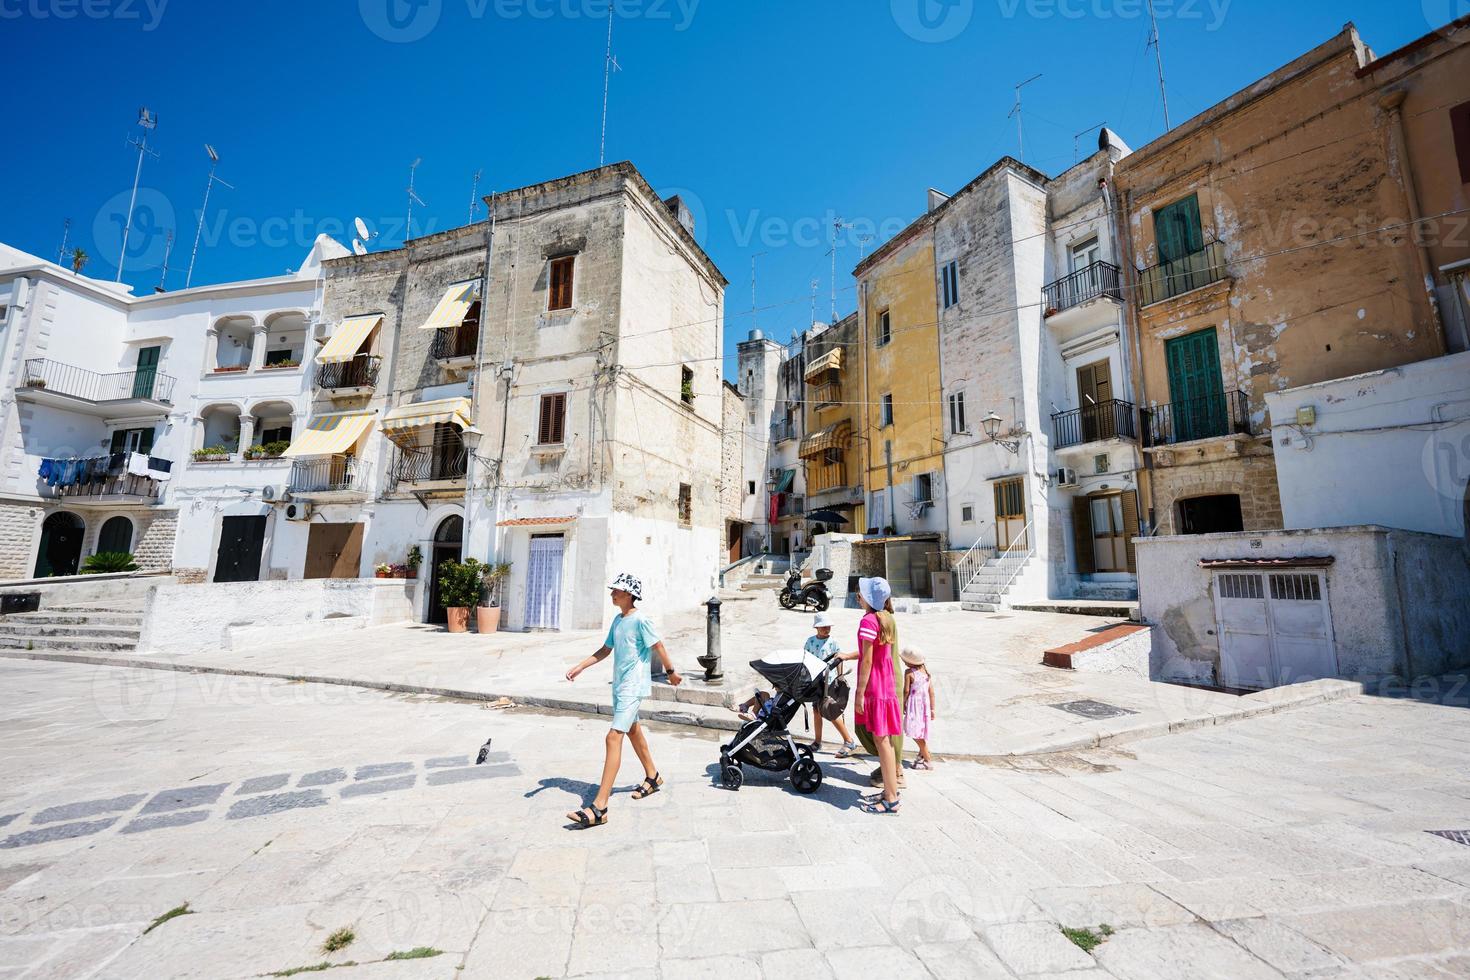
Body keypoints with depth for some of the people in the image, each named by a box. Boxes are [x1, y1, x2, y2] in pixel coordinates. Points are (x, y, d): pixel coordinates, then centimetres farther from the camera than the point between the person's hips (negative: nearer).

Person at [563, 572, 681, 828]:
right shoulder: (617, 620, 9)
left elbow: (658, 646, -9)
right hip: (619, 685, 10)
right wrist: (579, 667, 6)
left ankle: (599, 808, -12)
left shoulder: (640, 620, -17)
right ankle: (653, 777, 43)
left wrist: (671, 672, -1)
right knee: (633, 730, 22)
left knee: (613, 737, -14)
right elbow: (605, 651, 14)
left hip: (633, 687, -9)